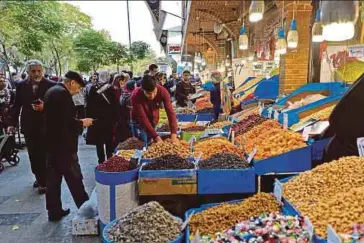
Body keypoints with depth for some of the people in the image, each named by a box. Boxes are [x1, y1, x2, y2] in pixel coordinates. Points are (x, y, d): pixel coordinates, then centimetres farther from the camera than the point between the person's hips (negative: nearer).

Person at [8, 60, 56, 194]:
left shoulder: (50, 85, -8)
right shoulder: (21, 86, 2)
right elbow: (16, 105, 2)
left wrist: (44, 107, -25)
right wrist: (12, 123, -4)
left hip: (45, 126, -3)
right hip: (28, 126, 3)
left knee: (43, 155, 4)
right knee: (33, 155, 12)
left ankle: (44, 181, 17)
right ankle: (39, 177, 30)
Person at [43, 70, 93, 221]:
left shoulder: (52, 91, 14)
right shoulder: (63, 93, -17)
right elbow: (67, 121, -24)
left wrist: (77, 122, 12)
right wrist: (82, 123, -8)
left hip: (52, 142, 10)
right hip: (63, 144, -10)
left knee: (53, 178, 13)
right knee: (74, 178, 0)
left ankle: (54, 211, 22)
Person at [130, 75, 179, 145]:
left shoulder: (162, 91, -27)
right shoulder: (136, 96, -32)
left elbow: (170, 112, -30)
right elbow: (143, 119, -31)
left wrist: (173, 134, -40)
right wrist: (156, 137, -37)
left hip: (154, 121, 3)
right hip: (139, 122, -2)